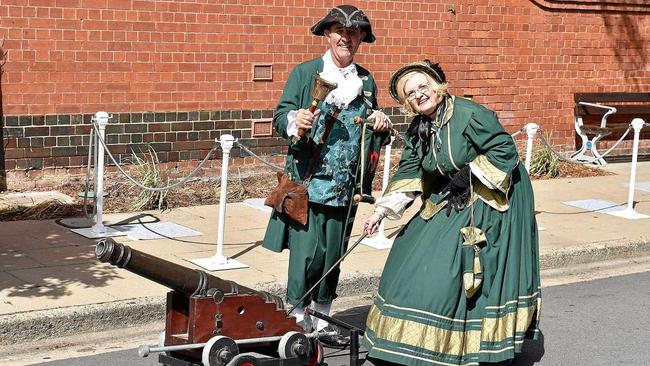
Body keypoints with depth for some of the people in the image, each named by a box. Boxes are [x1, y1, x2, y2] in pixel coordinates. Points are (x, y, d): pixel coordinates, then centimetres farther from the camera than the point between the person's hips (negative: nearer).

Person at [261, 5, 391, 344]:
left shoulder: (366, 81, 14)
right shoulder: (305, 72, 1)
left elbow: (371, 132, 26)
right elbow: (280, 116, -2)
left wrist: (380, 124, 3)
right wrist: (295, 121, -23)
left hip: (346, 186, 4)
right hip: (308, 182, -4)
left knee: (334, 252, 8)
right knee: (307, 249, -9)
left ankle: (322, 319, 21)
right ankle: (298, 316, 5)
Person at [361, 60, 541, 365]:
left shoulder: (470, 115, -22)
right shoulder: (418, 129, 2)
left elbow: (504, 150, -20)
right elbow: (408, 174, 0)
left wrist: (469, 175, -22)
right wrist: (381, 210, -9)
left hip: (490, 200, -8)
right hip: (450, 202, 8)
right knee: (416, 256, 7)